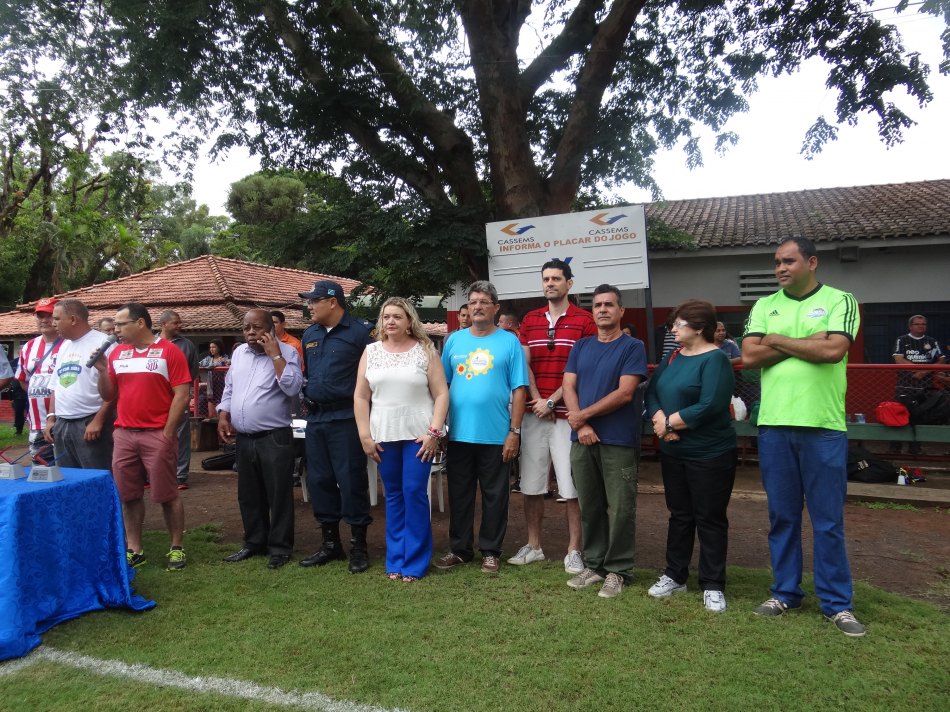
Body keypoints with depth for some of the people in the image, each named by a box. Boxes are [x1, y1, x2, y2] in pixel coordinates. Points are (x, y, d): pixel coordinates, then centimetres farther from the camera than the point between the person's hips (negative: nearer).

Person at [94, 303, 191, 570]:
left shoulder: (168, 351, -6)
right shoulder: (117, 353, 11)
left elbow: (181, 395, -9)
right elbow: (108, 395, 14)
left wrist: (168, 433, -12)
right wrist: (102, 370, -4)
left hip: (158, 435, -5)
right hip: (124, 435, 5)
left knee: (166, 494, 2)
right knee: (128, 495, 10)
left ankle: (176, 548, 14)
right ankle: (134, 550, 21)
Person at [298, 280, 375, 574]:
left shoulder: (360, 332, -9)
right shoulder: (309, 335, 14)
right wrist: (309, 399, 18)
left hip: (346, 419, -7)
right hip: (315, 419, 7)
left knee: (351, 481, -2)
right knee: (319, 481, 11)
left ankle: (359, 546, 11)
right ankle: (330, 543, 24)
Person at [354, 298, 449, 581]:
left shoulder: (425, 350, 0)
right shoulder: (371, 351, 7)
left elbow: (441, 394, -3)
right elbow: (360, 397, 7)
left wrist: (434, 432, -11)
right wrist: (365, 436, 1)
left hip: (418, 434, -3)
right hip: (384, 436, 3)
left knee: (415, 493, -4)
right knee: (393, 496, 10)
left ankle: (415, 562, 10)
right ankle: (395, 560, 21)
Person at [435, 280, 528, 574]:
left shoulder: (509, 342, -1)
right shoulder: (454, 340, 8)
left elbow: (519, 390, -3)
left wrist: (514, 432, -8)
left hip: (496, 436, -2)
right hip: (458, 433, 3)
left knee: (494, 496, 9)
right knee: (459, 495, 12)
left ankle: (491, 551, 23)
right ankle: (459, 549, 27)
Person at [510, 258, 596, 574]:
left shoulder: (583, 320, -1)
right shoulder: (530, 320, 12)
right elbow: (525, 365, 8)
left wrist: (552, 401, -11)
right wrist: (536, 400, -5)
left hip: (567, 414, -4)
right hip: (534, 413, 4)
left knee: (572, 487, -1)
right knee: (531, 484, 9)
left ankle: (573, 551, 11)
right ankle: (534, 546, 23)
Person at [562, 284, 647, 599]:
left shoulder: (632, 347, -2)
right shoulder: (581, 346, 12)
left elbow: (624, 393, -12)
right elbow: (569, 387, 5)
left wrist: (583, 415, -9)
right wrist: (581, 426, -9)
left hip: (619, 441, -4)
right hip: (583, 439, 5)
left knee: (620, 508, 2)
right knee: (589, 506, 12)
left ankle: (617, 570, 14)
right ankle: (593, 564, 24)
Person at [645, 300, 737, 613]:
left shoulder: (715, 359, -15)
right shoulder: (673, 357, 10)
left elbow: (709, 407, -25)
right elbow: (651, 392, 5)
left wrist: (670, 422, -14)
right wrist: (660, 420, -14)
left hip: (710, 454, -7)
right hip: (673, 452, 7)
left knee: (710, 519, 3)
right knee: (679, 516, 15)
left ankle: (713, 586, 15)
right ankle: (675, 576, 27)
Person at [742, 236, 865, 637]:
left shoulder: (839, 301, 2)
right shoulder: (764, 306, 10)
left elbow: (833, 350, -15)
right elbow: (748, 357, -2)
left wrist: (778, 340, -5)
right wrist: (806, 342, -7)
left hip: (824, 427, -3)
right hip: (774, 425, 3)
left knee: (828, 521, 6)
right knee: (782, 517, 12)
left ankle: (836, 603, 18)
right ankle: (786, 592, 25)